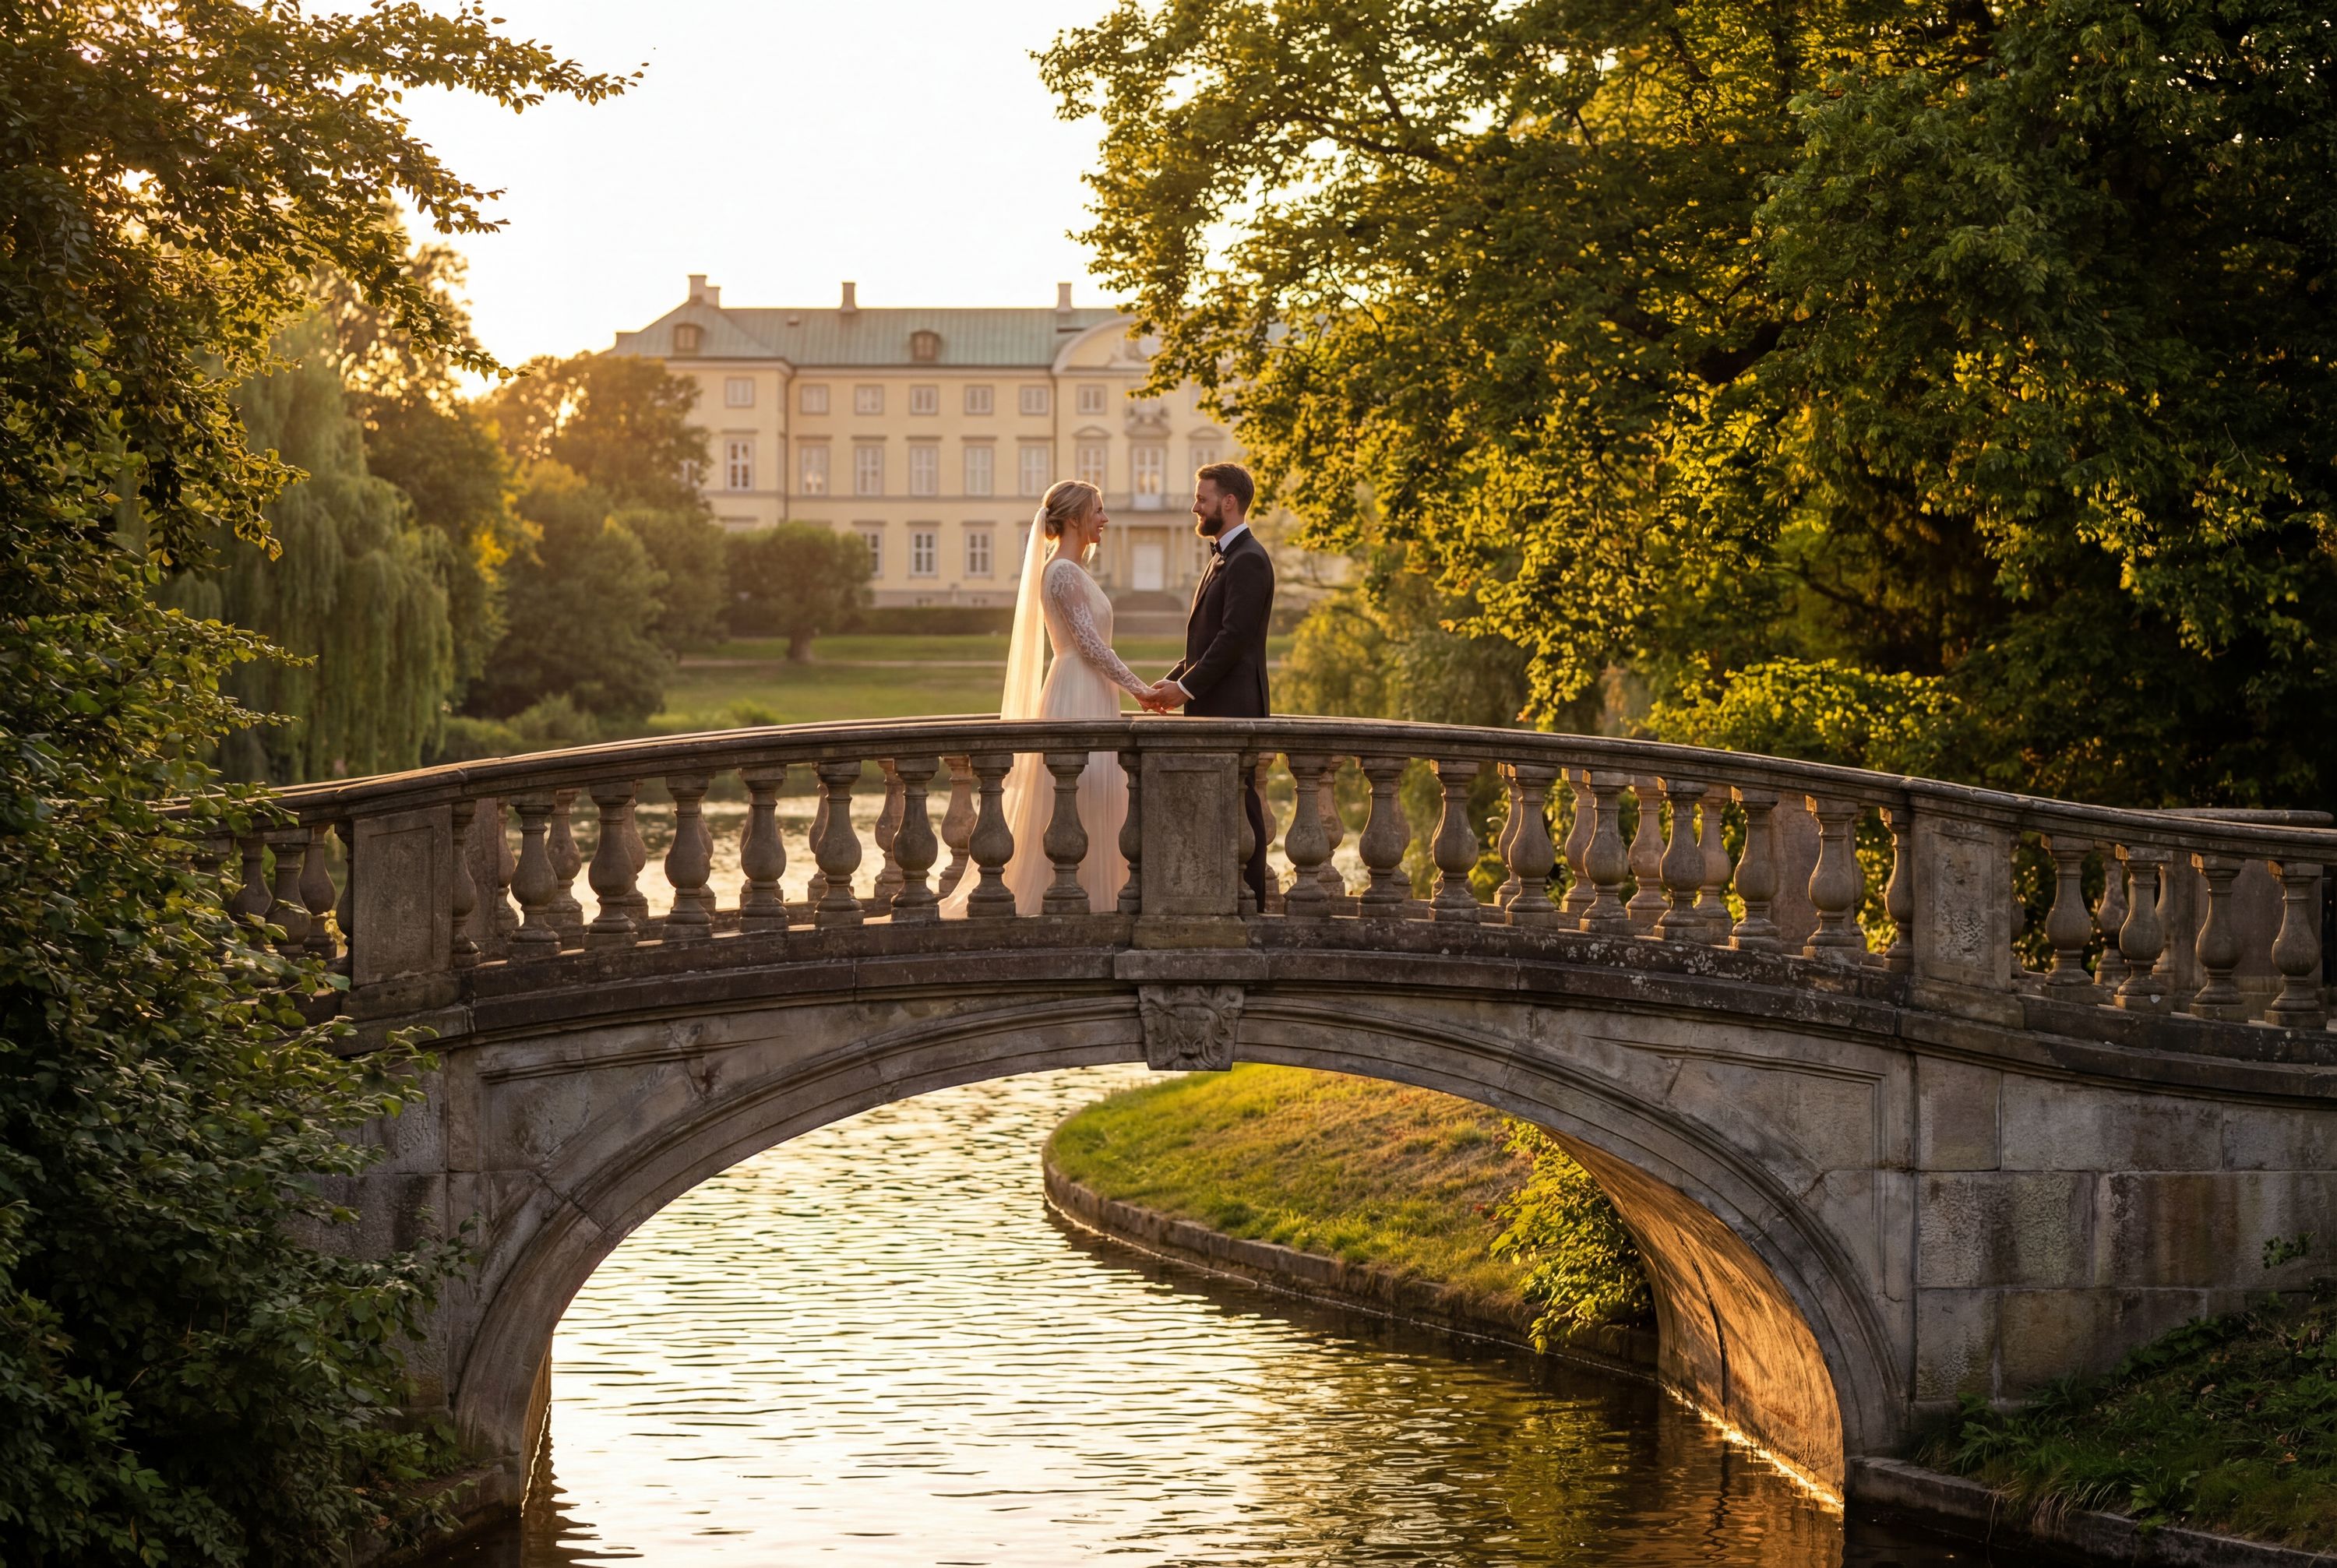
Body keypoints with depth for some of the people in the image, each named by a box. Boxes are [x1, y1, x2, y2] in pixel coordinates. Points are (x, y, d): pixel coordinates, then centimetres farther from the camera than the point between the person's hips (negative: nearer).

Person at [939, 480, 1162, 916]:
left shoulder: (1072, 571, 17)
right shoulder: (1062, 572, -14)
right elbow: (1089, 642, -18)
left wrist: (1137, 686, 18)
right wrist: (1136, 687, -17)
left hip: (1089, 697, 10)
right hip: (1077, 698, -10)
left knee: (1092, 801, 10)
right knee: (1075, 801, -8)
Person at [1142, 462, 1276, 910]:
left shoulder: (1249, 560, -12)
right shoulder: (1224, 557, 20)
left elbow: (1234, 637, -19)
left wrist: (1187, 687, -15)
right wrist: (1174, 682, 11)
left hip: (1233, 706, -10)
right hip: (1215, 707, 10)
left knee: (1237, 809, -8)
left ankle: (1248, 904, -6)